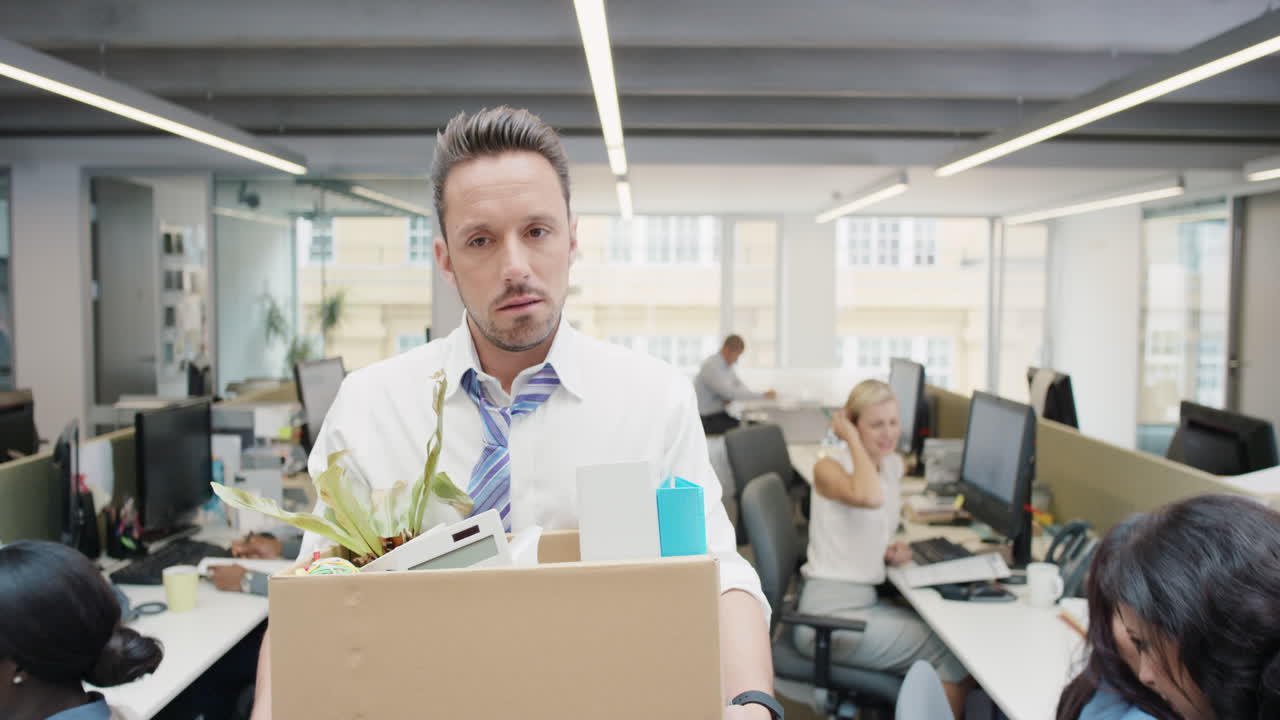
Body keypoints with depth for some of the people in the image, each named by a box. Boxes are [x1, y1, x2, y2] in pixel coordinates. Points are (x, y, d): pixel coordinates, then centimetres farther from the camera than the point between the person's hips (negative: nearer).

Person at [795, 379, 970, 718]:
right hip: (831, 613, -8)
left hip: (866, 599, 8)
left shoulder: (893, 465, 9)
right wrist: (851, 438, -21)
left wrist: (888, 551, 4)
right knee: (951, 654, -10)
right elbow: (869, 497, -36)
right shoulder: (829, 466, -13)